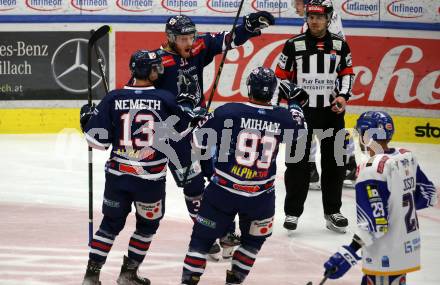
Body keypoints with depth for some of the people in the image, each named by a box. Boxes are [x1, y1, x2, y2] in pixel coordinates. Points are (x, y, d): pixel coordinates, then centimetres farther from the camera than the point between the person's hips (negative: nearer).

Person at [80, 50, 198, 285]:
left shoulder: (113, 98, -7)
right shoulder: (165, 99, -10)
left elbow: (98, 140, -4)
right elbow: (184, 132, 4)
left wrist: (87, 120, 15)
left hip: (117, 175, 2)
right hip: (151, 178, -2)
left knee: (111, 224, 17)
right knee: (147, 225, 19)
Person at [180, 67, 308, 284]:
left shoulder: (227, 112, -15)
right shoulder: (283, 118, -7)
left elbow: (199, 140, -5)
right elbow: (298, 128, 17)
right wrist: (294, 100, 31)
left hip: (223, 191, -2)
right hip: (260, 197, 2)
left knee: (202, 238, 8)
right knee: (253, 241, 25)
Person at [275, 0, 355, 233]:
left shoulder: (340, 45, 3)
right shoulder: (294, 45, -3)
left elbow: (347, 72, 13)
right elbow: (281, 76, 3)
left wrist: (343, 96, -2)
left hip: (331, 111, 2)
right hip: (301, 110, -2)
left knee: (334, 161, 5)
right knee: (297, 161, -1)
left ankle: (332, 211, 16)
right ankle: (292, 212, 7)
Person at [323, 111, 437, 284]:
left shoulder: (371, 170, -21)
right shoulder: (407, 158, 3)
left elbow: (374, 223, -25)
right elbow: (428, 195, 12)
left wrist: (349, 253, -24)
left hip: (385, 256, -9)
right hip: (409, 246, 9)